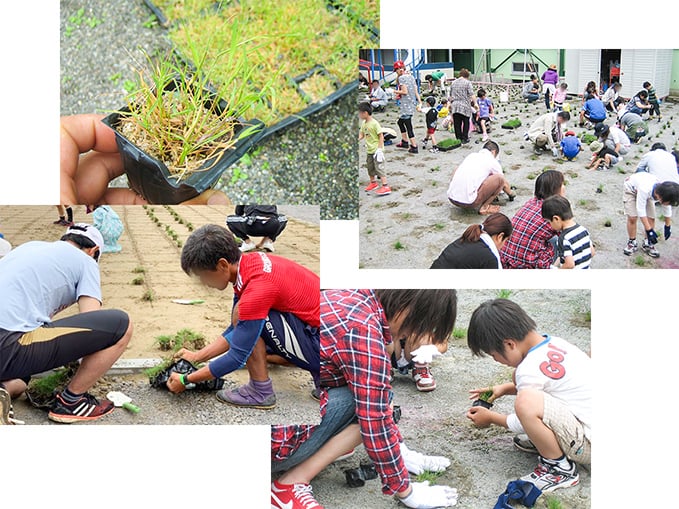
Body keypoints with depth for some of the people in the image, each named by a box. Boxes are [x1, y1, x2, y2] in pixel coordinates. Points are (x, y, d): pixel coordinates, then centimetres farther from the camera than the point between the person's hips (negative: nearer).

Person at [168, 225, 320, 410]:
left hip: (320, 346, -10)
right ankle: (317, 373, 14)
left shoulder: (257, 290, -26)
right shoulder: (249, 262, 1)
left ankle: (261, 392, -3)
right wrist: (196, 356, 13)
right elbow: (235, 332, 14)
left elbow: (238, 357, -17)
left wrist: (186, 380, -7)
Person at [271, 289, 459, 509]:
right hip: (273, 435, -9)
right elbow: (376, 426, -17)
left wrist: (400, 449, 21)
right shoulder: (364, 334, -23)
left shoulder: (357, 298, 3)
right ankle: (292, 483, -6)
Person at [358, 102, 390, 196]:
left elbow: (381, 136, -17)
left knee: (379, 168, -12)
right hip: (369, 150, 8)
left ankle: (385, 187, -12)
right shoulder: (363, 123, 5)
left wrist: (379, 148, -20)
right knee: (370, 167, 19)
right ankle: (373, 183, 37)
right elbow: (361, 134, 11)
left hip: (376, 150, -8)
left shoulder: (374, 123, -18)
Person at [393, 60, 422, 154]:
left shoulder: (401, 78, -11)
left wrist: (396, 91, -2)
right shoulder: (411, 77, 13)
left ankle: (414, 147, -5)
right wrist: (419, 102, 10)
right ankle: (405, 141, 31)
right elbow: (416, 91, 11)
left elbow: (404, 91, -19)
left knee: (408, 126, -5)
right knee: (400, 122, 25)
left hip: (406, 106, -9)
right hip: (413, 104, 9)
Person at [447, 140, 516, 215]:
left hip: (451, 198, 7)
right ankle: (483, 207, 2)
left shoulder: (472, 155, 21)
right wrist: (510, 193, 44)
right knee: (500, 178, 0)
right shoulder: (493, 161, 8)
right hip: (468, 202, -7)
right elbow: (504, 183, 22)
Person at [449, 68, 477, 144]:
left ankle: (458, 138, 10)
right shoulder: (467, 82, -3)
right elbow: (471, 94, -11)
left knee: (457, 124, 6)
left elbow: (451, 95, 21)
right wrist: (475, 103, -6)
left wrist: (451, 103, 32)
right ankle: (465, 138, 8)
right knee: (466, 123, 7)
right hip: (465, 106, -4)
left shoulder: (453, 83, 14)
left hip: (455, 106, 4)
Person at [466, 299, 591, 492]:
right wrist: (506, 388, 17)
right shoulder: (554, 342, 2)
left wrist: (490, 418, 10)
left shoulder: (529, 370, -23)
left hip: (589, 446, -9)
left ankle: (559, 469, -11)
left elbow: (523, 420, -7)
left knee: (526, 402, -34)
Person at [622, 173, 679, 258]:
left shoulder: (664, 192, -29)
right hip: (630, 188, -5)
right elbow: (641, 210, -38)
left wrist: (668, 227, 0)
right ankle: (632, 243, 5)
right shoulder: (645, 189, -46)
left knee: (651, 218, -4)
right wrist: (649, 230, -36)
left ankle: (647, 244, 11)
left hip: (649, 193, 5)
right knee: (632, 217, -14)